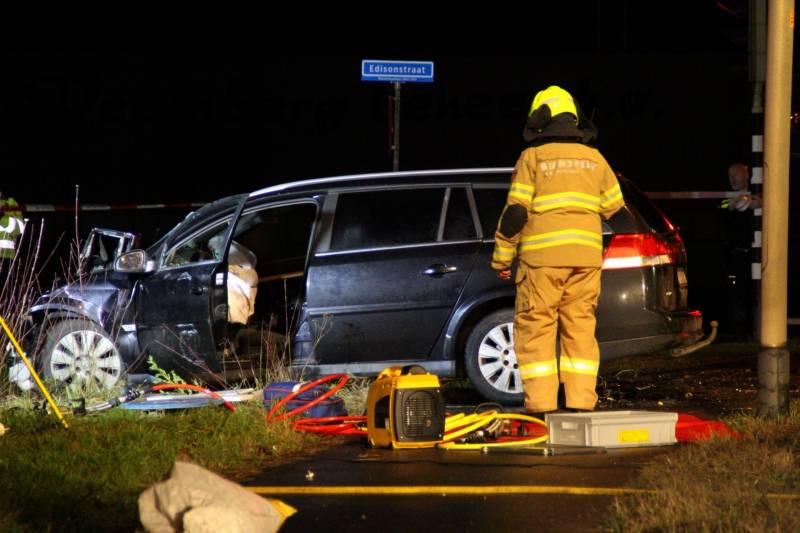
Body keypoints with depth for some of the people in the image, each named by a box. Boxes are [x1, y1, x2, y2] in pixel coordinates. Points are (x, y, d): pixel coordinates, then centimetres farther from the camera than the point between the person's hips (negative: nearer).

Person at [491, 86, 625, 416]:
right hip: (586, 255, 4)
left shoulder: (533, 157, -3)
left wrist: (501, 257, 1)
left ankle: (541, 405, -4)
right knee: (580, 328, 9)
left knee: (535, 328, 1)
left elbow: (516, 211, -6)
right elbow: (612, 204, 19)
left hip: (543, 255, -4)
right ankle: (581, 403, 5)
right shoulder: (594, 157, 10)